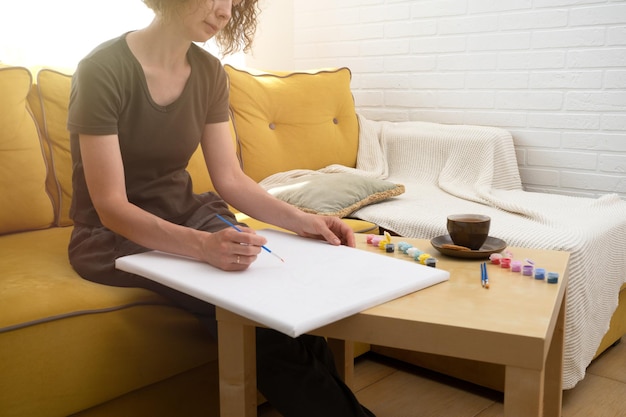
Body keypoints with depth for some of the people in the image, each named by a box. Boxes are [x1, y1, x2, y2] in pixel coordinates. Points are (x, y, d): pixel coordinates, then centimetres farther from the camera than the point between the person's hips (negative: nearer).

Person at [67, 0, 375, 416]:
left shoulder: (209, 72, 0)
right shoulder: (103, 70, -18)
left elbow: (230, 179, 1)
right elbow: (110, 207, -23)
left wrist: (302, 220, -14)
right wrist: (203, 245, -39)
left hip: (186, 217, 5)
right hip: (115, 235, -5)